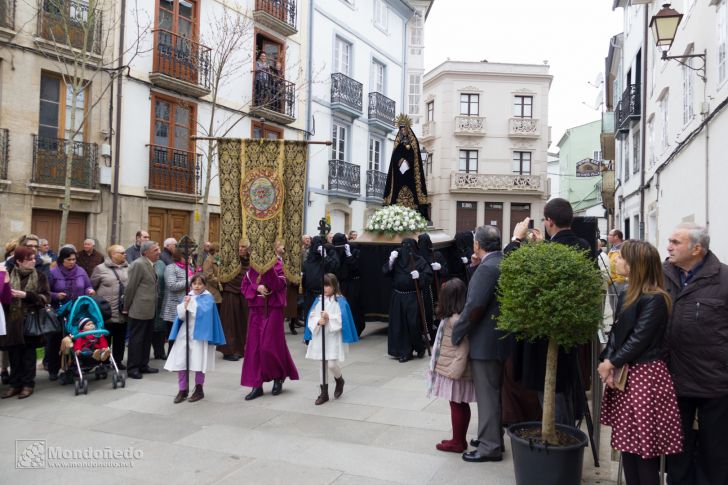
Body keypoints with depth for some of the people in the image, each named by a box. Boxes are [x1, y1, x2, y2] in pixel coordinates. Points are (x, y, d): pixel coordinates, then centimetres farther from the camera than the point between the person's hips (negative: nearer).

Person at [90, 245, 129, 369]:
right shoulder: (101, 268, -3)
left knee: (120, 338, 12)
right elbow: (92, 287, 4)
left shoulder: (128, 268, 6)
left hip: (123, 312, 3)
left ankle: (118, 361, 25)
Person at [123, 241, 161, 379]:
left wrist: (154, 308, 14)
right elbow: (131, 287, -13)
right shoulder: (138, 264, -15)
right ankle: (132, 368, 8)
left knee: (147, 339, 14)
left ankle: (143, 365, 23)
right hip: (139, 310, -8)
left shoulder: (150, 265, 12)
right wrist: (126, 308, -8)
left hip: (149, 310, 8)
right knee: (136, 339, 0)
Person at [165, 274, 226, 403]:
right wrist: (185, 304, -14)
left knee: (198, 363, -1)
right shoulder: (188, 297, 10)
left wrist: (190, 303, -12)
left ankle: (199, 389, 17)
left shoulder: (208, 298, -3)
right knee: (179, 362, 1)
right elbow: (181, 316, 3)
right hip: (184, 333, 4)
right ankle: (183, 389, 14)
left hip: (199, 334, -4)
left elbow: (201, 313, -19)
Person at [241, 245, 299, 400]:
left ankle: (278, 377, 19)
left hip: (273, 310, -5)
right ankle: (257, 385, 11)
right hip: (256, 310, 5)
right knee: (254, 347, 3)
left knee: (269, 347, -6)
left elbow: (279, 285, -17)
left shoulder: (277, 265, -4)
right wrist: (257, 288, -10)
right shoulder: (252, 268, 9)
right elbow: (244, 286, 9)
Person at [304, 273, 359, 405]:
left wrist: (329, 318, -25)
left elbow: (342, 319, -13)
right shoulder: (318, 300, 7)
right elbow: (311, 317, 3)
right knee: (322, 364, 10)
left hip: (334, 337, -4)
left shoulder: (340, 301, -6)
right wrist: (318, 321, -17)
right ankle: (324, 393, 20)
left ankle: (339, 380, 23)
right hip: (320, 337, 5)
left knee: (332, 364, -11)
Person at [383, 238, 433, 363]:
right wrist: (391, 260, -14)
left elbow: (429, 275, -4)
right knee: (400, 325, 4)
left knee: (414, 324, -5)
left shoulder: (419, 261, -2)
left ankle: (420, 347, 21)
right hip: (398, 297, 4)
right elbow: (386, 272, 0)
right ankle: (405, 352, 13)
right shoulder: (397, 259, 7)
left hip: (413, 297, -4)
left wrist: (419, 276, -23)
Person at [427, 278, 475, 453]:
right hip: (453, 370, 9)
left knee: (457, 405, 2)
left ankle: (457, 442, 13)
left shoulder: (456, 320, -23)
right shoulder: (453, 317, 8)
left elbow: (463, 349, -25)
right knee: (461, 405, 15)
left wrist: (455, 372, -23)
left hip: (454, 372, -9)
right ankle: (459, 440, 26)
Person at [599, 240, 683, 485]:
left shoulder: (655, 299, -15)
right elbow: (616, 333, 9)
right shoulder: (626, 295, 11)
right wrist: (608, 362, -6)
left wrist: (610, 363, -12)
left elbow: (640, 339, -18)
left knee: (644, 448, -1)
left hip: (645, 377, -8)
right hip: (624, 375, 9)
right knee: (627, 442, 14)